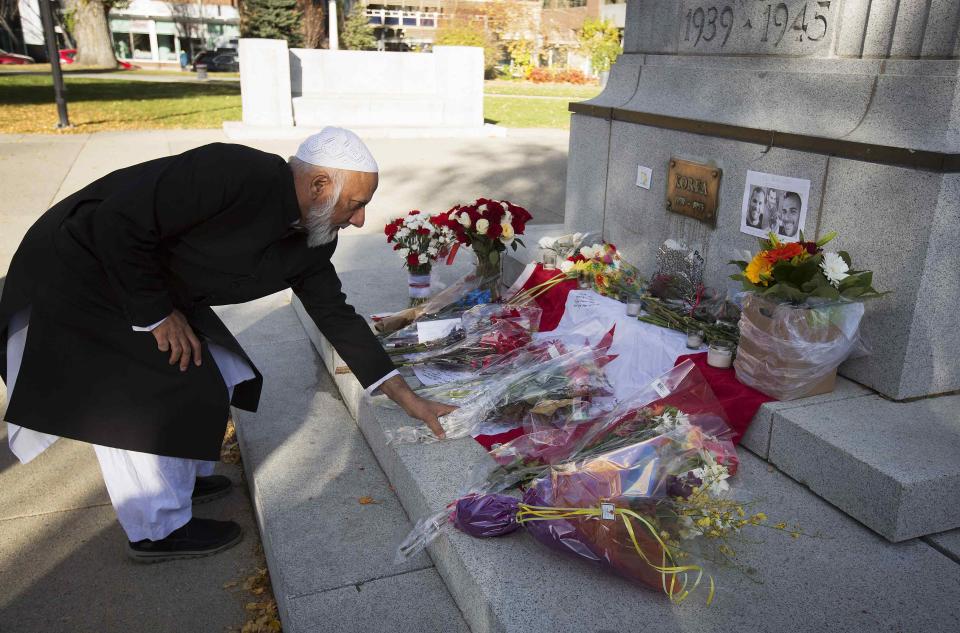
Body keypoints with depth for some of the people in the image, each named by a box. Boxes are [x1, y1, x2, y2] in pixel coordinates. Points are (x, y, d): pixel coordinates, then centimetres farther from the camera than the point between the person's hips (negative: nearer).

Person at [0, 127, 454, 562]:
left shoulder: (310, 240, -6)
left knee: (209, 378, 12)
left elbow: (336, 316, 0)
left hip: (153, 287, 9)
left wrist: (406, 398, -2)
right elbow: (118, 225, -32)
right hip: (82, 272, -8)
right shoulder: (234, 174, -33)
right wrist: (157, 315, -22)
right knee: (131, 402, -6)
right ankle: (158, 529, 12)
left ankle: (183, 476, 34)